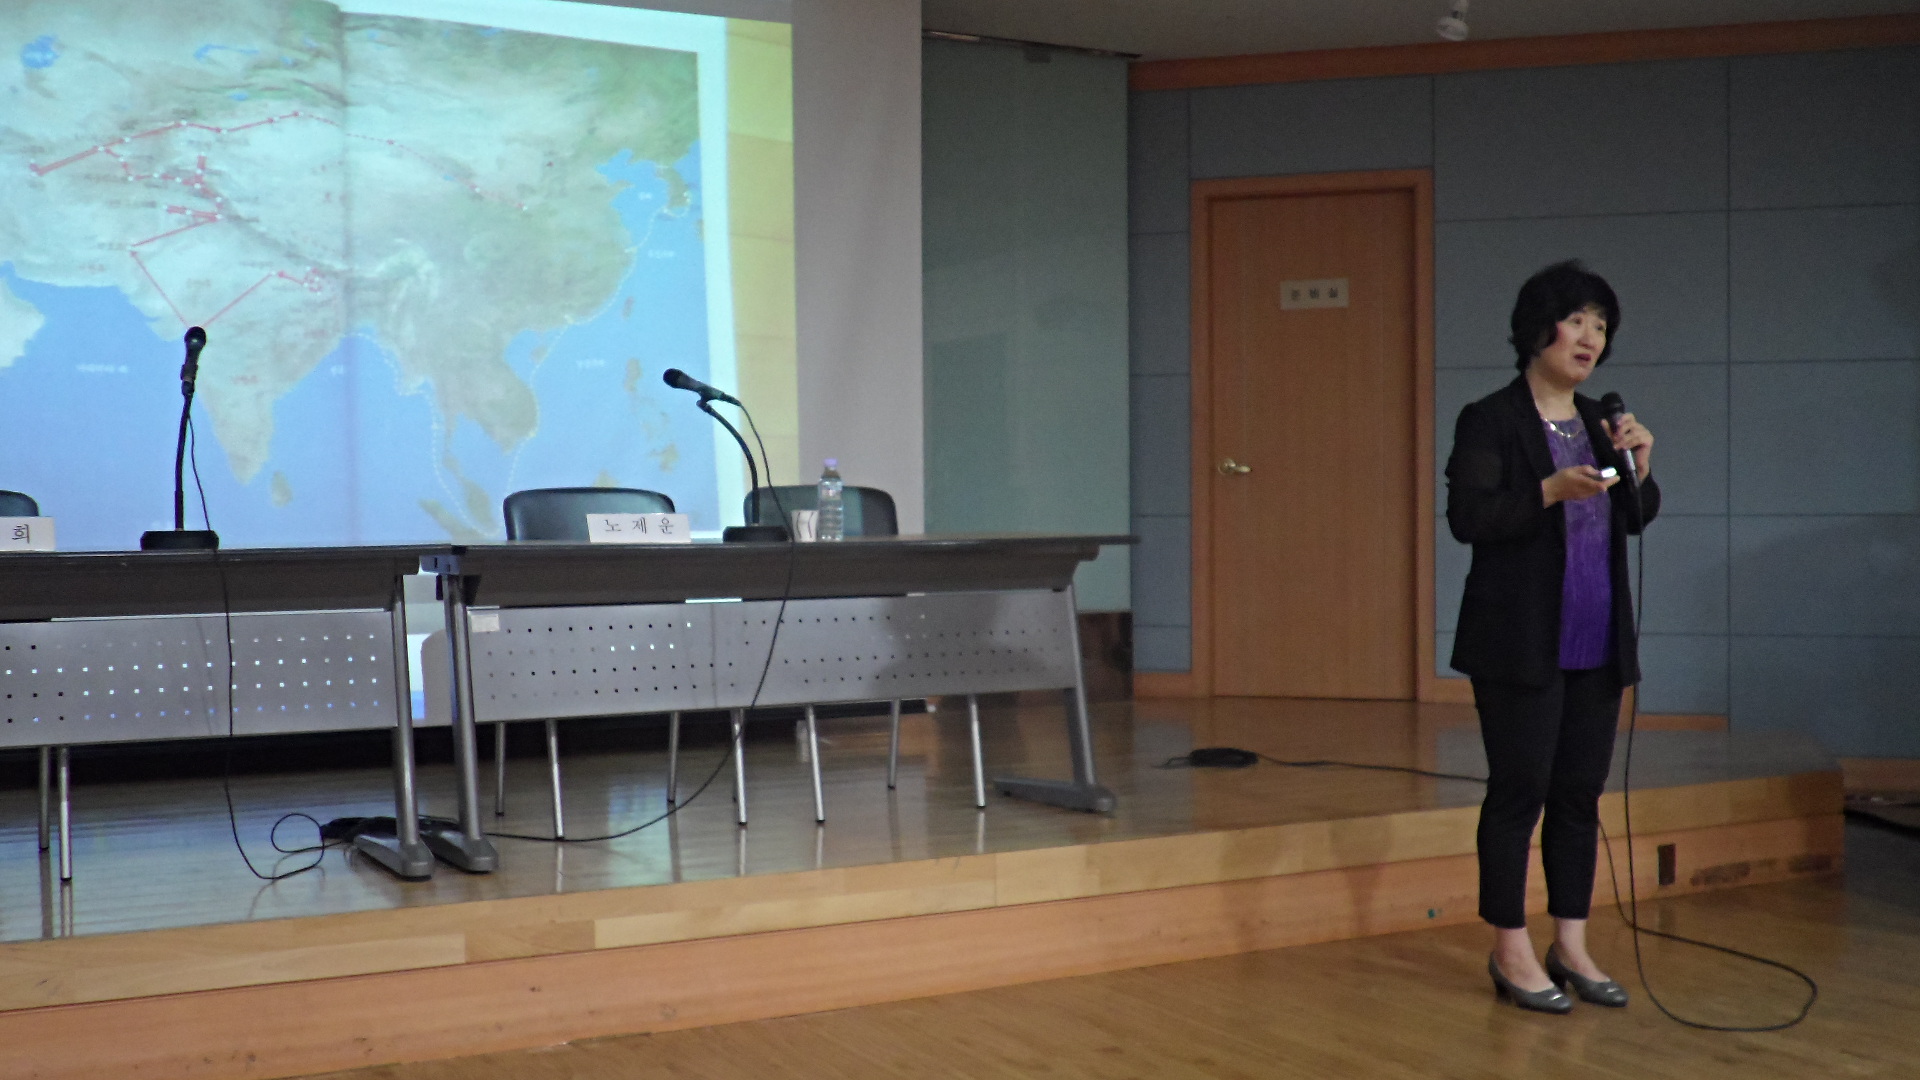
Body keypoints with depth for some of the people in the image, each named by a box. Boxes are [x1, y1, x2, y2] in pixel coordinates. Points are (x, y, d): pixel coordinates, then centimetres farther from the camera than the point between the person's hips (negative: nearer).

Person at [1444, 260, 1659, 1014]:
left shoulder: (1598, 421, 13)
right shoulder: (1490, 421, -7)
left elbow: (1635, 519, 16)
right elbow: (1467, 516, -16)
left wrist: (1639, 469, -3)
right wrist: (1552, 490, -27)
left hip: (1595, 640, 7)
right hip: (1521, 641, -6)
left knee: (1581, 793, 9)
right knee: (1519, 791, -2)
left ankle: (1570, 947, 19)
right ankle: (1511, 952, 9)